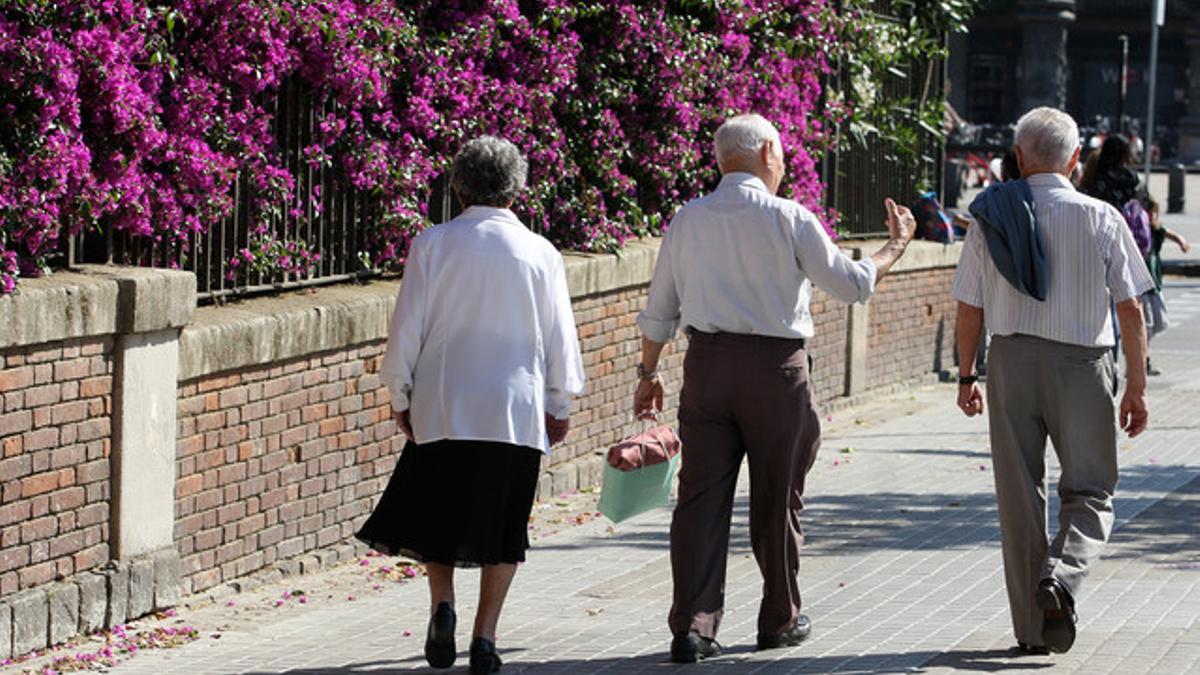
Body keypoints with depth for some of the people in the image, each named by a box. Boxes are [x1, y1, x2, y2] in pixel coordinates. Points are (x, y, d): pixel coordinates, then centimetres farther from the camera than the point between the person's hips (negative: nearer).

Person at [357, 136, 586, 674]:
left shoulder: (432, 245, -4)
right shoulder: (540, 253, -2)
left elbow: (406, 331, -1)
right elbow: (560, 339, 4)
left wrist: (401, 397, 11)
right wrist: (560, 405, 16)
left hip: (442, 407, 0)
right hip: (517, 411, 0)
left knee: (438, 515, 16)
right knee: (503, 528, 9)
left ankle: (442, 603, -3)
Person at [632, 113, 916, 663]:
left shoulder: (688, 220, 5)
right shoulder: (789, 219, -6)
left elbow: (659, 310, 10)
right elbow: (853, 285, 1)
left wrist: (648, 372, 21)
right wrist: (895, 246, 17)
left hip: (706, 363, 3)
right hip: (776, 366, -3)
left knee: (701, 495, 2)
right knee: (776, 500, 11)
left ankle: (692, 626, -5)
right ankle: (780, 620, 23)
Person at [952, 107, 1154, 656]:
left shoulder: (990, 219, 0)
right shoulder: (1101, 219, -4)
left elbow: (969, 308, 3)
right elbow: (1130, 309, -3)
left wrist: (967, 374, 15)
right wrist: (1136, 387, 3)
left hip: (1011, 359, 2)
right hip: (1081, 363, -2)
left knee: (1019, 497, 9)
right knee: (1089, 493, 9)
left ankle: (1032, 626, 12)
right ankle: (1062, 574, -20)